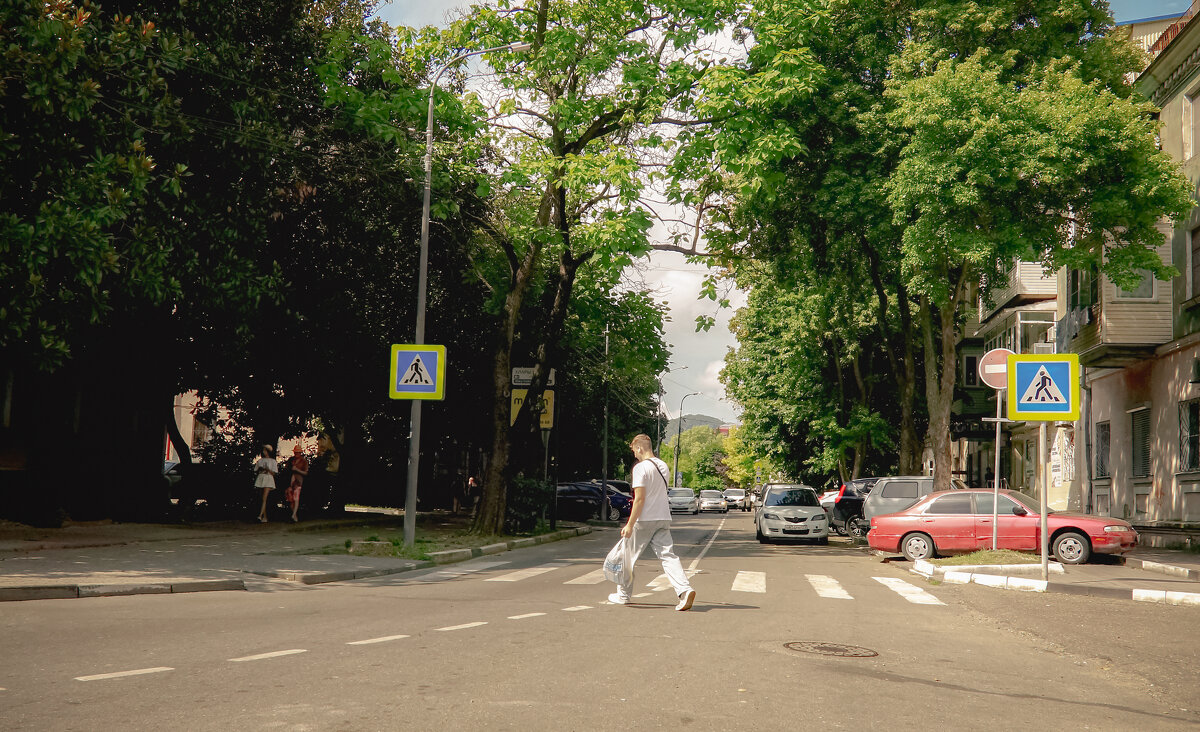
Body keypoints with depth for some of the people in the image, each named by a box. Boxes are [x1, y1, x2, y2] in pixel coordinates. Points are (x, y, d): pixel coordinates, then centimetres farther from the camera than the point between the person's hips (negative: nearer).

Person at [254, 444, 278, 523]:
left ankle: (260, 516, -28)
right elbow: (256, 471, 18)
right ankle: (265, 517, 8)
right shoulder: (260, 460, 17)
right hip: (260, 478, 5)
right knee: (262, 499, 3)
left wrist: (268, 470, -16)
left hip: (268, 479, -5)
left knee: (264, 498, -17)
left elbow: (274, 473, 0)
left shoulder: (273, 461, 6)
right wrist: (259, 469, -3)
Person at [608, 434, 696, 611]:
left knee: (629, 556, 10)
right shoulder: (663, 466, 11)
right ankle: (685, 590, -19)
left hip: (644, 519, -6)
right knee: (668, 555, 0)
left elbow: (640, 498, -18)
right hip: (663, 518, 6)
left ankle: (623, 595, 22)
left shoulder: (641, 467, -13)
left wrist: (630, 525, -16)